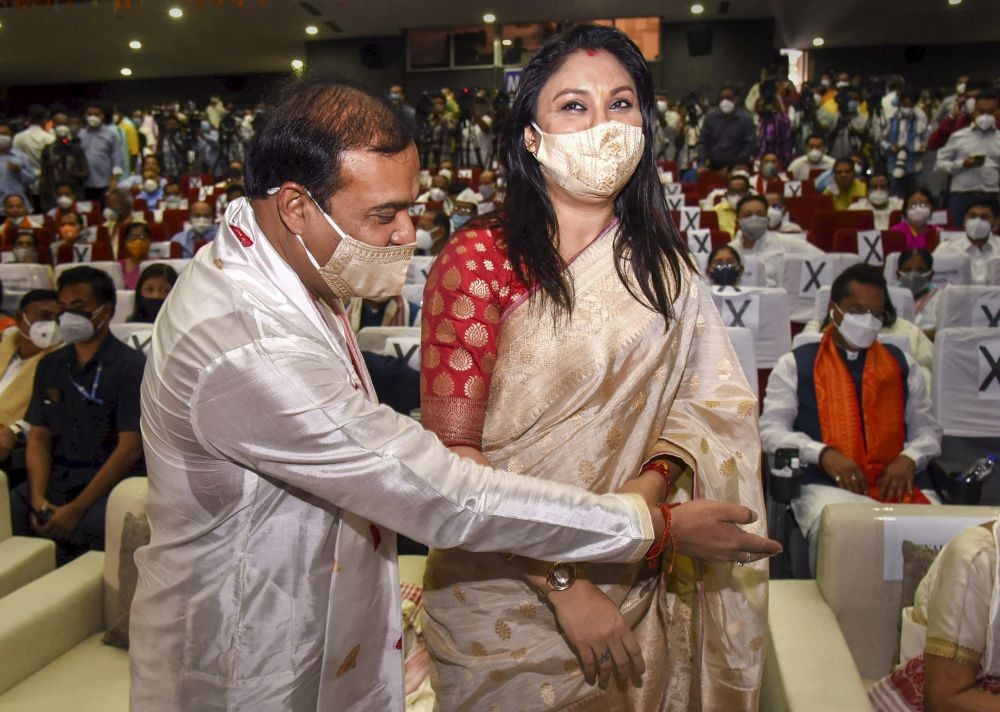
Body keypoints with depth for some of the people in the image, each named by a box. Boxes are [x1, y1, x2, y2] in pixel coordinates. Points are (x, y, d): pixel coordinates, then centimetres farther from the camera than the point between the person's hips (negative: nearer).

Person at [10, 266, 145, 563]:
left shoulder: (130, 366, -5)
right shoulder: (50, 366, 15)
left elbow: (130, 448, -11)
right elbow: (39, 438, 14)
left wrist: (76, 509, -16)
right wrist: (38, 498, -4)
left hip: (110, 483, -5)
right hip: (55, 480, 5)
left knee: (87, 529, -34)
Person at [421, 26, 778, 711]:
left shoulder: (661, 262, 1)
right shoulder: (480, 261, -15)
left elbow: (716, 396, 2)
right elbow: (452, 451, -17)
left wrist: (655, 478, -17)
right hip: (507, 596, -4)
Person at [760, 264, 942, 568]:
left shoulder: (903, 365, 25)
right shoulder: (794, 364, 15)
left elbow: (927, 430, 22)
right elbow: (772, 430, 6)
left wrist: (909, 458, -2)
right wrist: (823, 454, -11)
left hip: (899, 483, 3)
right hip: (828, 484, -3)